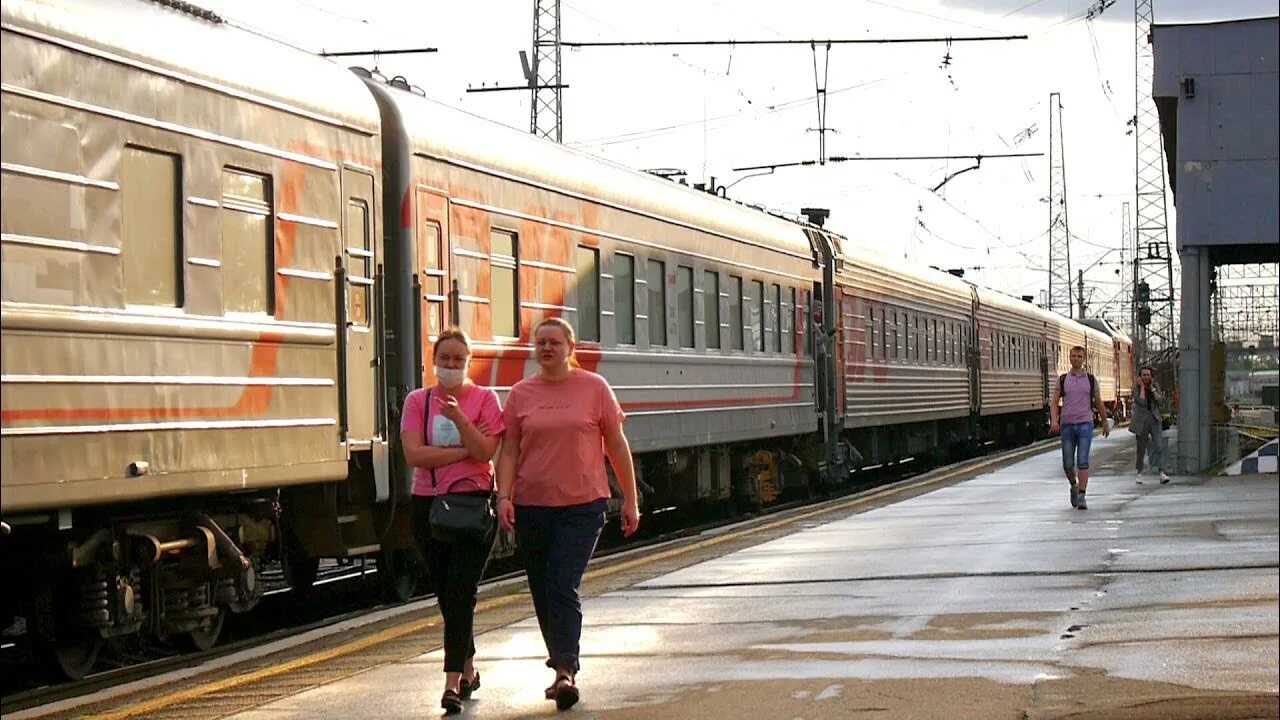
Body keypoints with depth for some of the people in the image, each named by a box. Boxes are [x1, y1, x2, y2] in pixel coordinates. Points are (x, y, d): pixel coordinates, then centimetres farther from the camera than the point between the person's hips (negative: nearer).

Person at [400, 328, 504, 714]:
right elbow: (414, 454, -7)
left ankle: (453, 681, -15)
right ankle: (468, 668, 28)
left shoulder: (484, 399, 1)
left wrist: (458, 418, -23)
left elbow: (486, 451, -11)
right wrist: (464, 450, -10)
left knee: (460, 592, -12)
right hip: (428, 505, 3)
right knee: (446, 594, 11)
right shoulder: (418, 401, 5)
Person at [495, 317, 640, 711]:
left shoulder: (594, 388, 2)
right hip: (532, 506, 3)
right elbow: (508, 451, 6)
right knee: (542, 592, 8)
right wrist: (504, 496, -8)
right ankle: (562, 667, 21)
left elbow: (617, 445, 5)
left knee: (563, 587, -14)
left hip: (582, 504, -3)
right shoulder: (521, 394, 7)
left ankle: (565, 671, -16)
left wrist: (630, 500, 4)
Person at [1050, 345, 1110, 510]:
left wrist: (1105, 424, 21)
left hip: (1085, 424, -1)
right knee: (1068, 464, 4)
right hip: (1067, 426, 1)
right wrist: (1054, 421, -17)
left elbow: (1099, 403, 15)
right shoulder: (1062, 379, 6)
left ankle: (1081, 498, -14)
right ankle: (1074, 486, 34)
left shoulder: (1091, 379, 6)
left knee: (1083, 461, -14)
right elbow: (1054, 402, -1)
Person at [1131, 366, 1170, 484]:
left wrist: (1152, 388, -6)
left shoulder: (1156, 387, 8)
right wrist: (1142, 387, -10)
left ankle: (1161, 472, -21)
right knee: (1141, 448, 7)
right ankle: (1139, 472, 23)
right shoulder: (1136, 389, -1)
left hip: (1155, 419, 1)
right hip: (1141, 420, -1)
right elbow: (1141, 401, -18)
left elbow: (1160, 400, -7)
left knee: (1159, 446, -13)